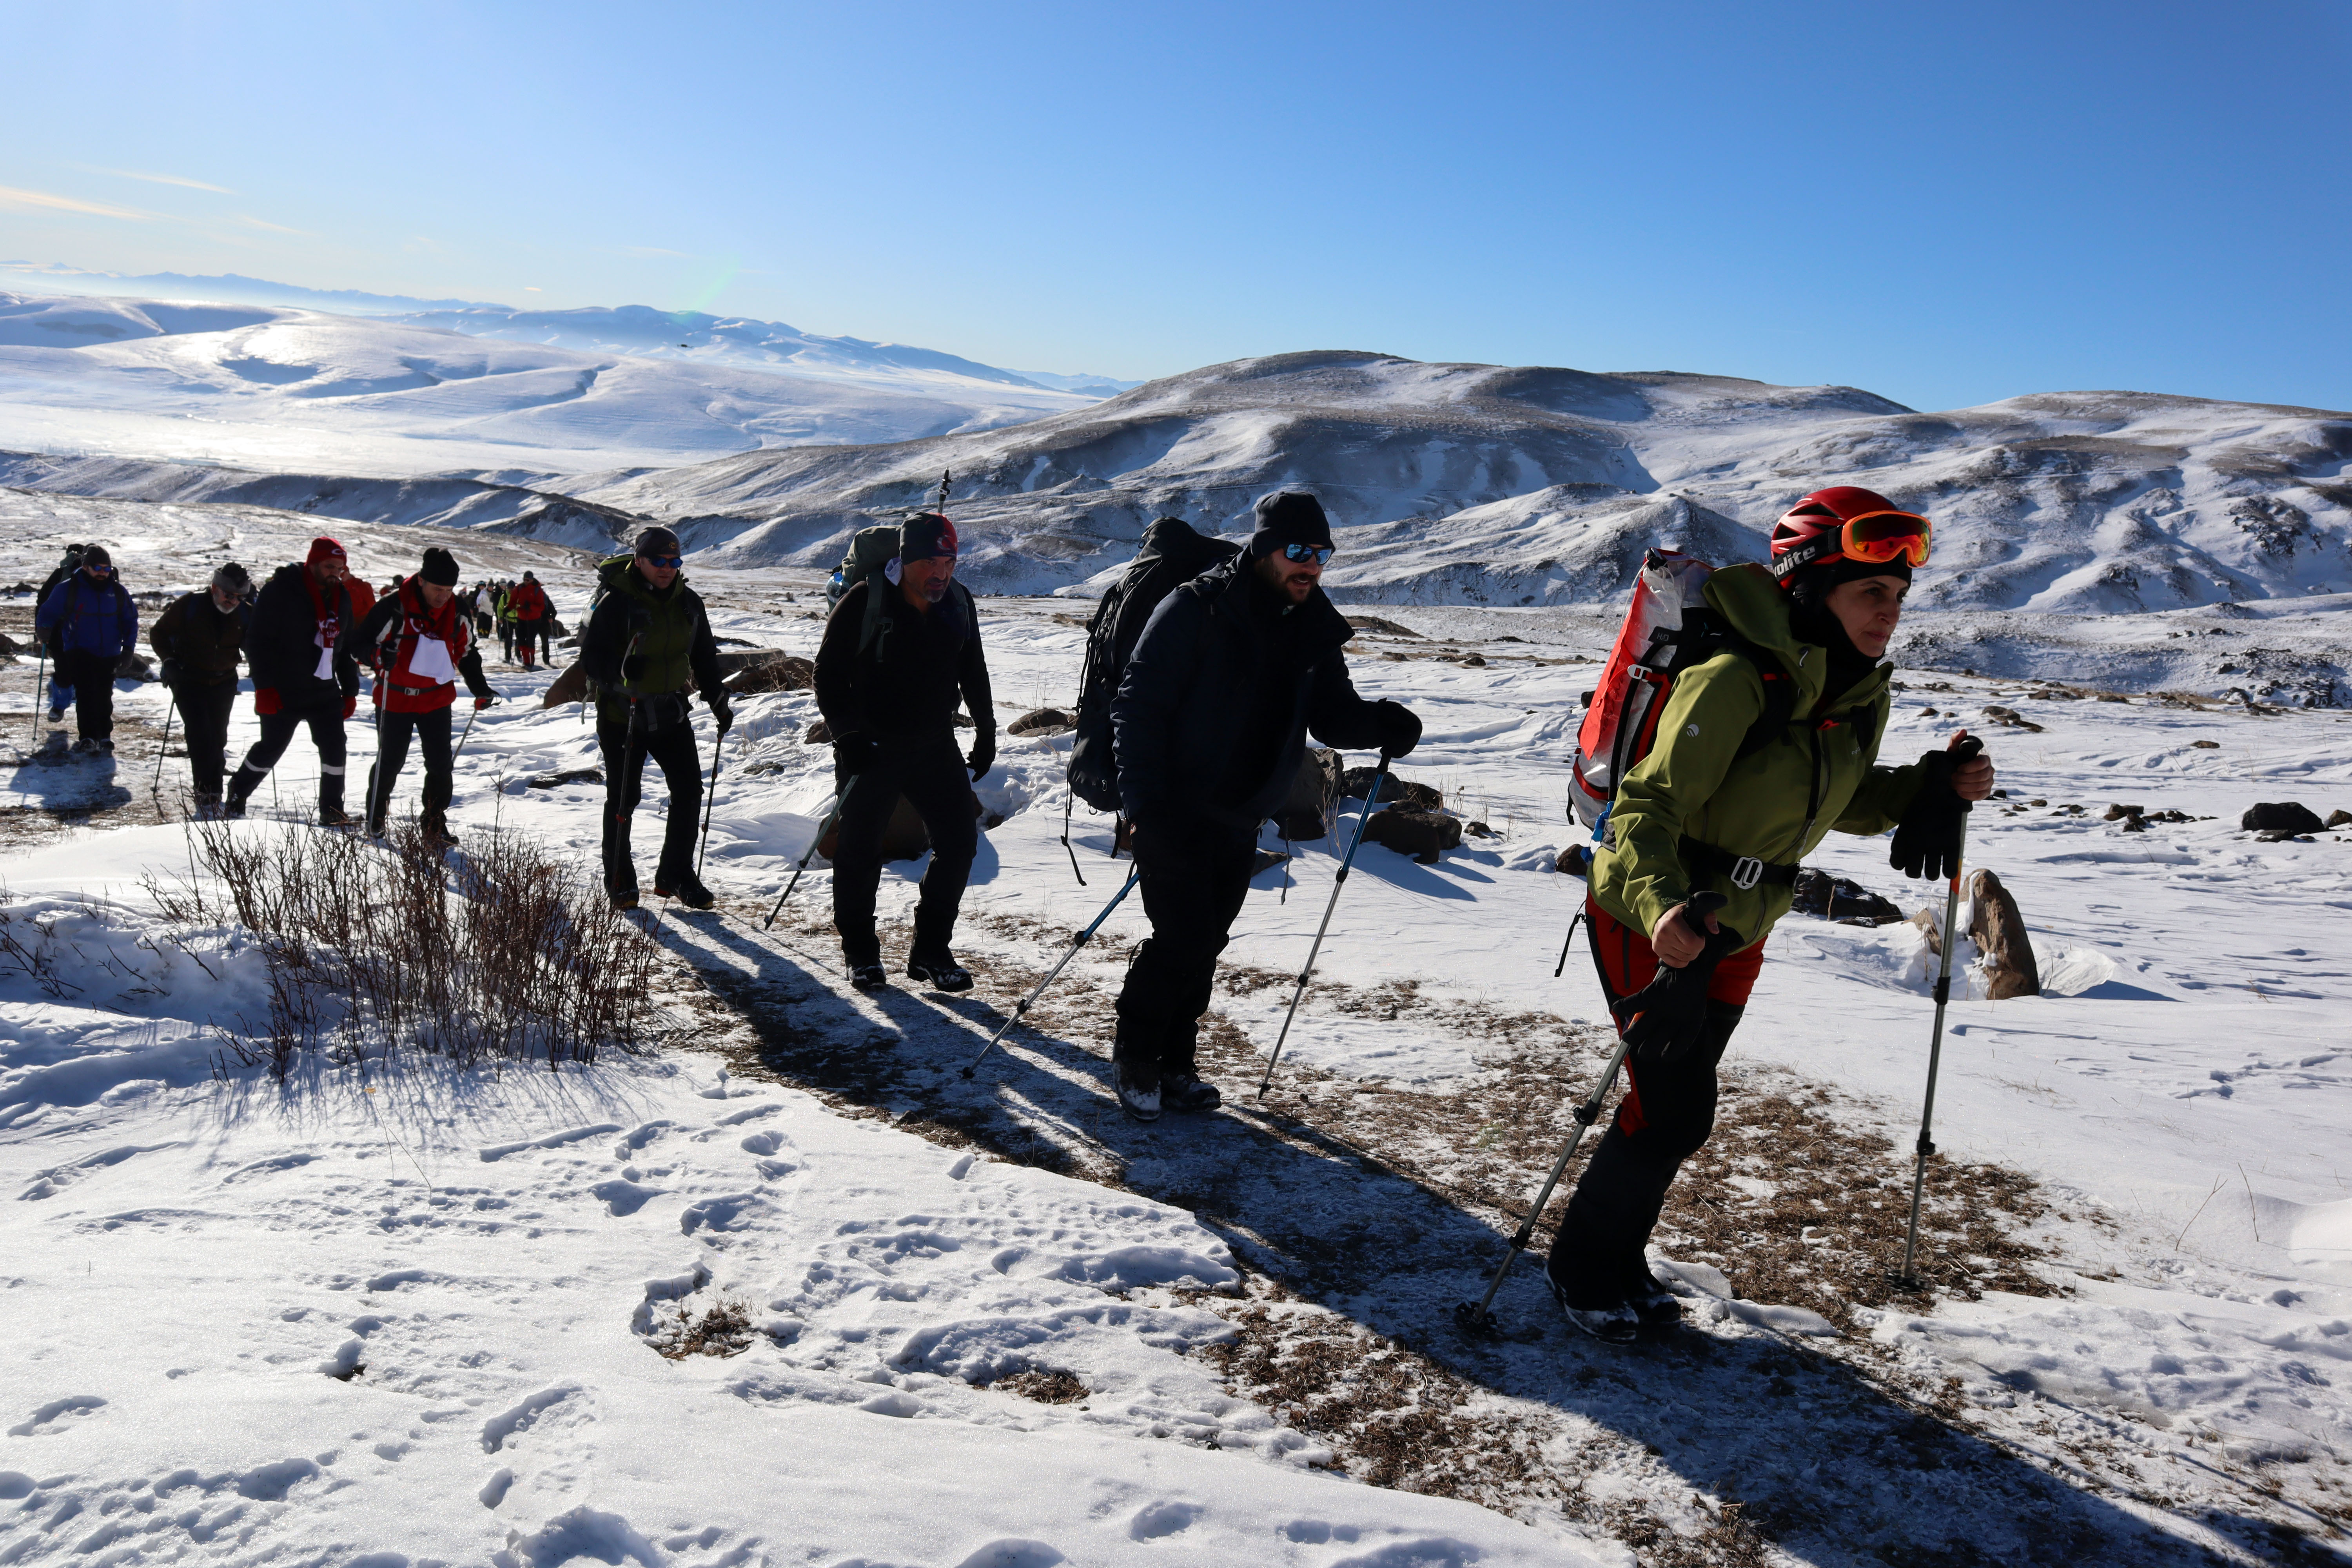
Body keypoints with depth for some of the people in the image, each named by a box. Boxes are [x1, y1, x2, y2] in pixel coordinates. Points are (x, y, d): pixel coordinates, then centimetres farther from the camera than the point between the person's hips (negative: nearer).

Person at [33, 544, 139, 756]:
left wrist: (128, 648, 4)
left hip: (110, 655, 3)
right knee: (86, 693, -15)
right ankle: (87, 738, -19)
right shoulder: (67, 589, -4)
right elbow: (48, 612, 8)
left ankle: (104, 737, 21)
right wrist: (43, 630, -4)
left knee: (104, 696, 10)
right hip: (79, 653, -3)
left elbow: (131, 620, 11)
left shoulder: (119, 592, 4)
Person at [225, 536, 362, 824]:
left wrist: (350, 690, 12)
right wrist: (264, 687, -17)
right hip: (284, 693, -5)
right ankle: (236, 798, 26)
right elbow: (258, 641, -12)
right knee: (270, 749, 5)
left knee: (334, 749, -1)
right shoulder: (281, 591, -12)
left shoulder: (341, 596, 7)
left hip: (326, 692, 5)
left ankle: (332, 811, 8)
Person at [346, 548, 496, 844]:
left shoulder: (457, 612, -2)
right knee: (390, 762, 6)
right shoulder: (394, 607, -16)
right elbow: (356, 642, -11)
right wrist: (379, 654, -32)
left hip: (436, 699, 3)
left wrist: (480, 689, 5)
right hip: (395, 698, -3)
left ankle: (434, 823, 14)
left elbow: (466, 653, 13)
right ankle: (374, 817, 28)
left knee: (441, 765, 0)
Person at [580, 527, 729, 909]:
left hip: (671, 712, 5)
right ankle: (620, 881, 17)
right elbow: (592, 655, -14)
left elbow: (703, 656, 15)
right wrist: (619, 674, -33)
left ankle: (676, 875, 18)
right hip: (622, 715, -5)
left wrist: (718, 702, 10)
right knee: (623, 798, 2)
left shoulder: (689, 602, 5)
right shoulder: (616, 602, -12)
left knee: (689, 790, 4)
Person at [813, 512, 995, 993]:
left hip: (936, 746, 4)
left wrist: (986, 733, 11)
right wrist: (847, 735, -17)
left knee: (960, 843, 1)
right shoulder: (864, 602, -15)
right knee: (859, 851, 5)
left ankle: (931, 950, 15)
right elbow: (828, 674, -9)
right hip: (870, 749, -4)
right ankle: (861, 953, 24)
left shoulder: (959, 602, 0)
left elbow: (973, 673, 13)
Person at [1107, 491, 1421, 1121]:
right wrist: (1143, 802, -22)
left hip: (1239, 820, 6)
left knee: (1205, 947, 12)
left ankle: (1174, 1064, 27)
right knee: (1184, 941, -8)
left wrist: (1381, 722, -14)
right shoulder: (1195, 611, -15)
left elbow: (1330, 713, 8)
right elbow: (1138, 706, -15)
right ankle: (1136, 1052, 15)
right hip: (1173, 814, -6)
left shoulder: (1313, 628, 3)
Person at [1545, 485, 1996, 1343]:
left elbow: (1846, 801, 15)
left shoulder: (1862, 693, -1)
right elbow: (1648, 805, -30)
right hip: (1651, 918, -7)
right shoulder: (1737, 679, -26)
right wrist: (1660, 904, -47)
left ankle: (1622, 1263, 35)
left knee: (1676, 1110, 15)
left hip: (1736, 931, 8)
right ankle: (1582, 1269, 16)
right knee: (1673, 1112, -7)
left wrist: (1937, 786, -1)